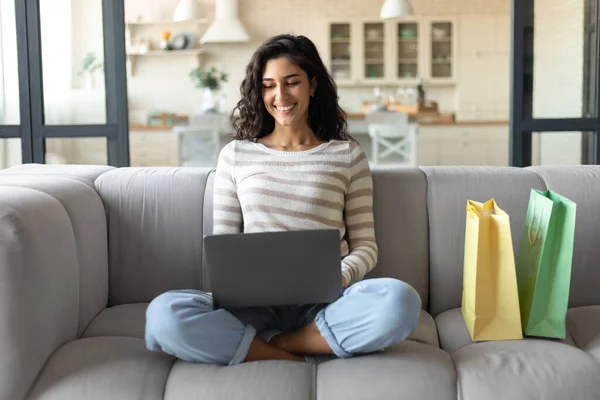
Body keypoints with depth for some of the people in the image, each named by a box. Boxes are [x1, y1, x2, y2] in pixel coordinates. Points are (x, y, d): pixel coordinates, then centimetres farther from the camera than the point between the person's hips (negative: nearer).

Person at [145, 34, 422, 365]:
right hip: (254, 301, 0)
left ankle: (268, 345, -18)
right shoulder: (235, 155, 14)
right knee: (164, 314, -30)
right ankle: (295, 359, -19)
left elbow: (365, 245, 11)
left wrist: (342, 276, -12)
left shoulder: (347, 155, 12)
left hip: (324, 301, 0)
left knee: (400, 301, -33)